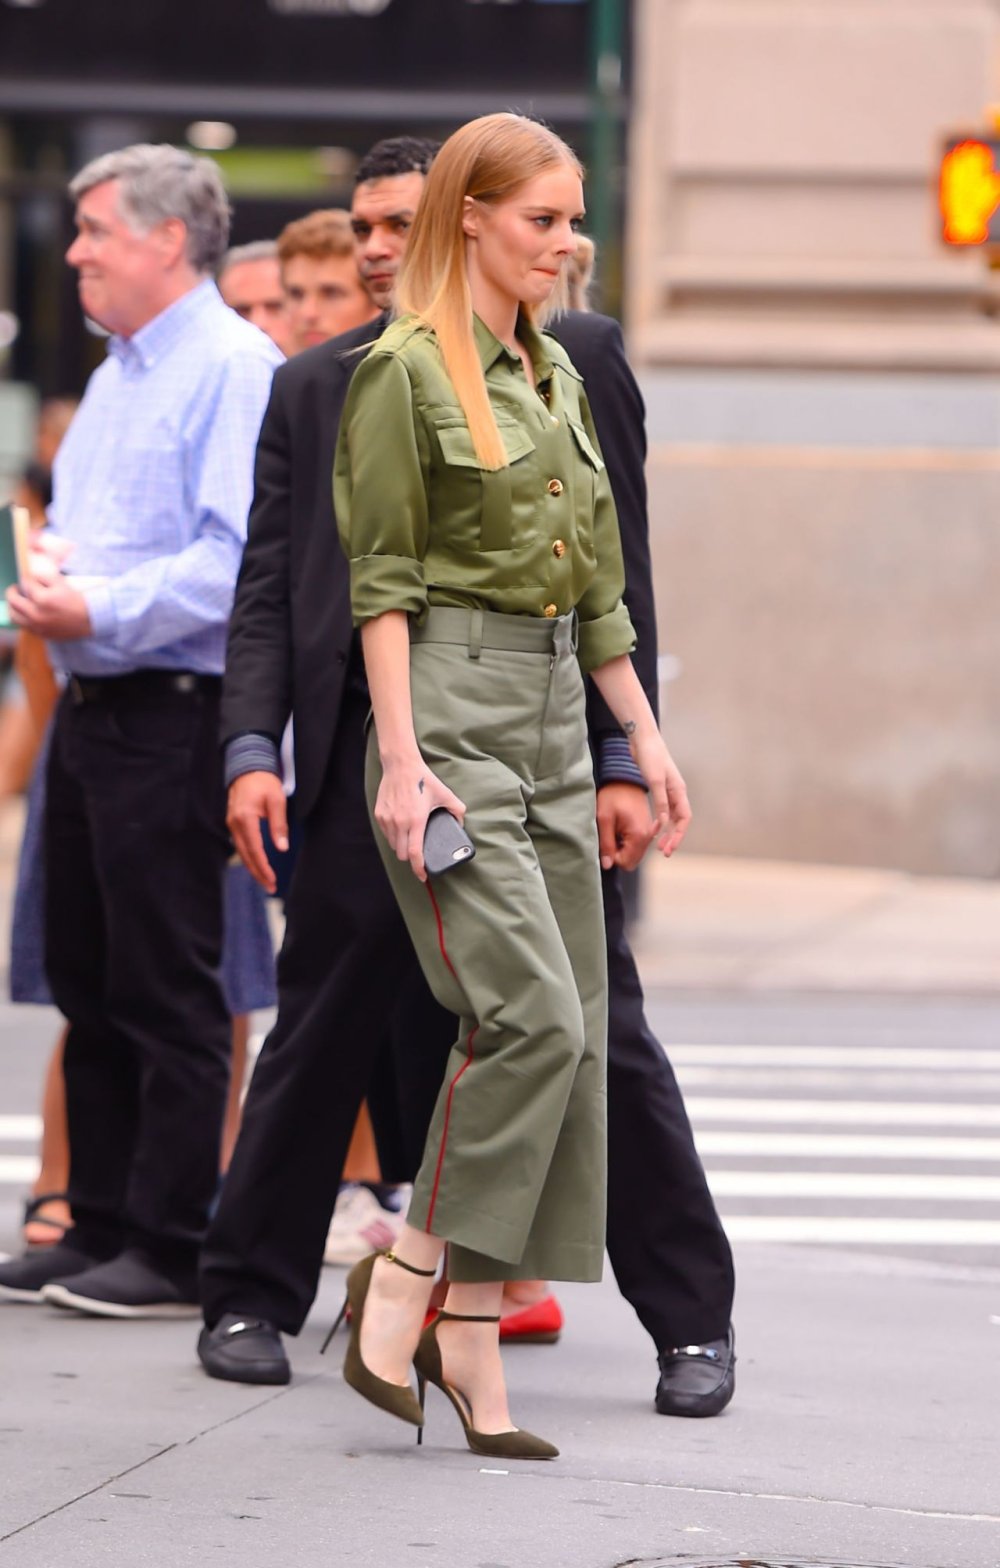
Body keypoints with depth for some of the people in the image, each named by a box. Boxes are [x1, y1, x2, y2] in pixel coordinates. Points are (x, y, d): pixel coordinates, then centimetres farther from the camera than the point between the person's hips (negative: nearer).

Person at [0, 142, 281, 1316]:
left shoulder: (235, 371, -11)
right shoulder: (116, 376, 19)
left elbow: (234, 558, -20)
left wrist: (102, 610, -23)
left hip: (173, 716, -9)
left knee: (170, 992, -5)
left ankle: (173, 1250, 0)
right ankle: (100, 1228, 18)